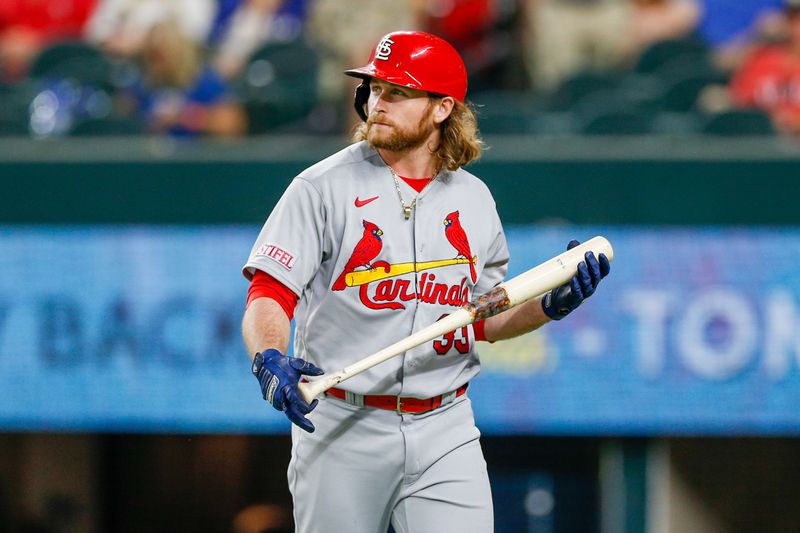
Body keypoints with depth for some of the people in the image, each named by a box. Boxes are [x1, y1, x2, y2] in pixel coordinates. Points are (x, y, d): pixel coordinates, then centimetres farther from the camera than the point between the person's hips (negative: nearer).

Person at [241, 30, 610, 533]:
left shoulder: (474, 199, 9)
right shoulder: (324, 186, -4)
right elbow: (269, 297, -11)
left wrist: (551, 305, 0)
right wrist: (269, 358, -31)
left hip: (444, 433, 2)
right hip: (341, 428, -2)